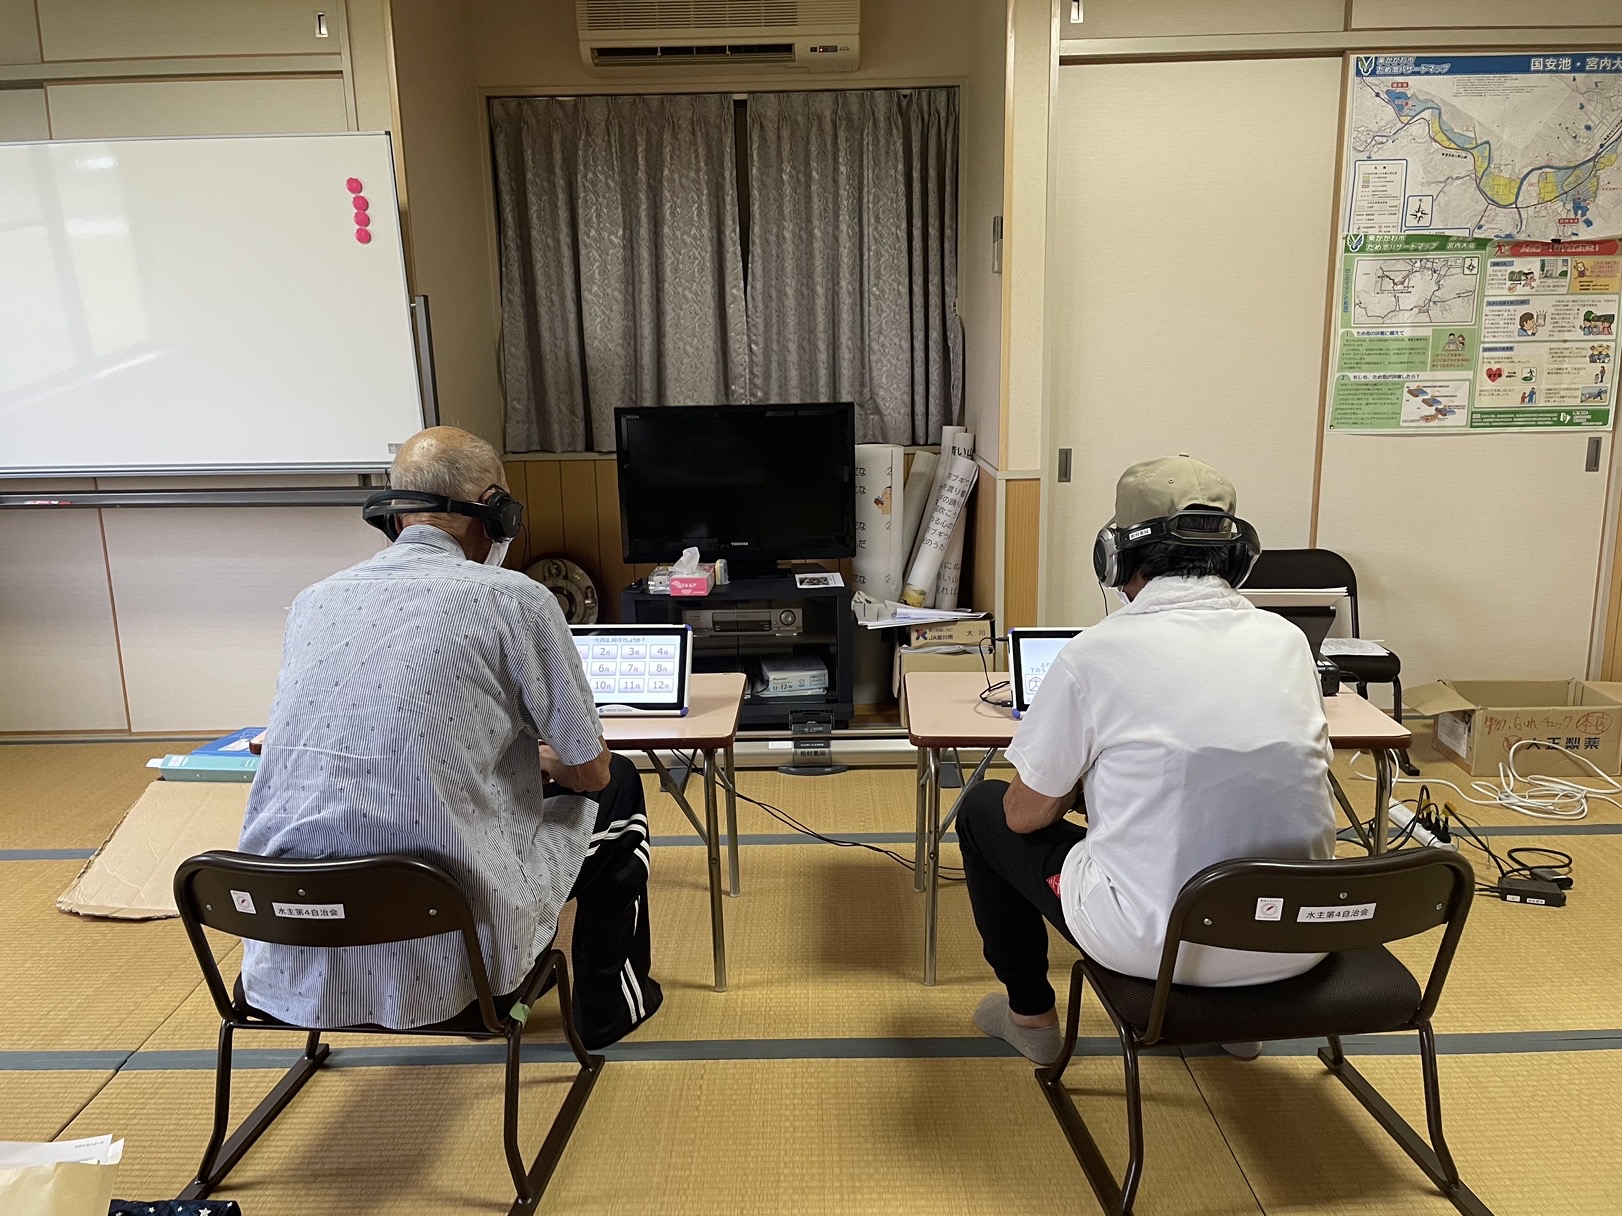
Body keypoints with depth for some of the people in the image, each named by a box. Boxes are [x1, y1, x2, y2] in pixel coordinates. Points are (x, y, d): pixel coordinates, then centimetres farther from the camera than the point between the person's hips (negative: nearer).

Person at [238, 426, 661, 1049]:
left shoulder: (314, 598, 7)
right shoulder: (513, 598, -10)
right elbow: (588, 771, -2)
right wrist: (543, 756, 22)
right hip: (436, 941, -6)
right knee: (617, 786, 19)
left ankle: (494, 998, 45)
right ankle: (608, 1003, 35)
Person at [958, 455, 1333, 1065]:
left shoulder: (1096, 653, -13)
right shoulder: (1289, 640, 1)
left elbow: (1028, 814, -4)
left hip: (1157, 942, -5)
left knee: (983, 810, 17)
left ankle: (1030, 1013, 30)